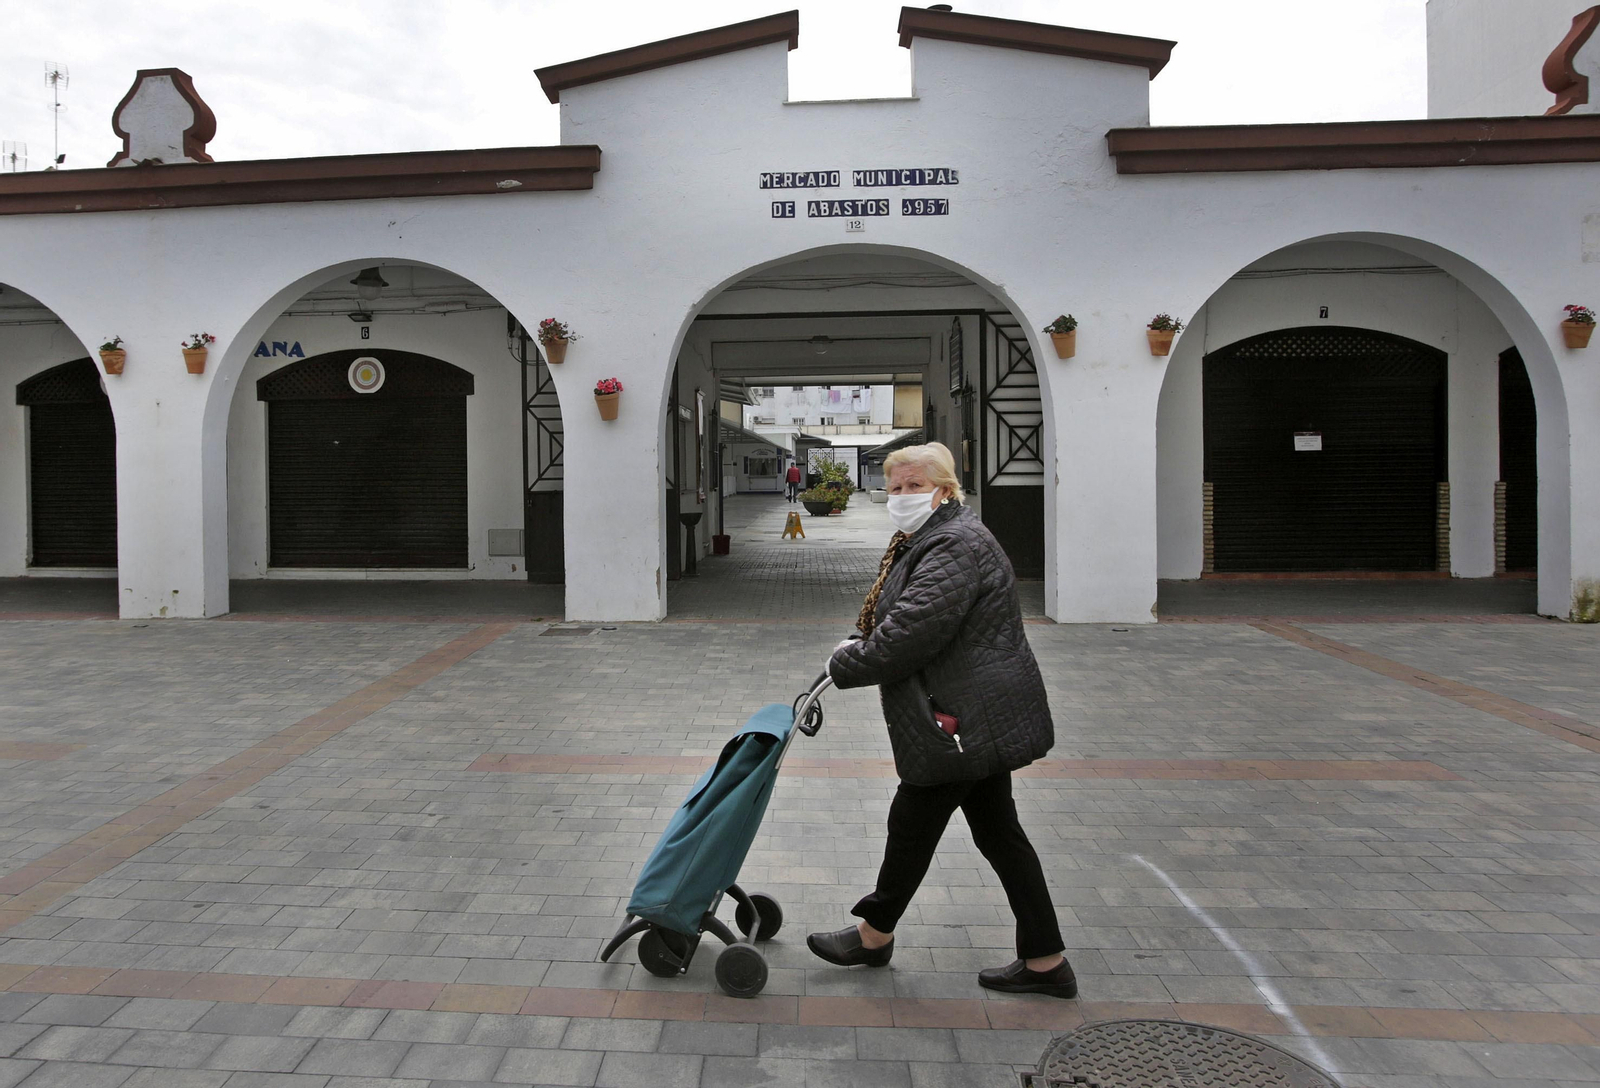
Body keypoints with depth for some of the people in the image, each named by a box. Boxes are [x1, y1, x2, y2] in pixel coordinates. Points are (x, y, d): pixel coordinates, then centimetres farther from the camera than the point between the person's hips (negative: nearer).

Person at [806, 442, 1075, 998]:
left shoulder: (955, 546, -20)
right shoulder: (932, 539, 16)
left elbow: (912, 631, -25)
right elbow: (900, 623, 23)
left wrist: (845, 665, -13)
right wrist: (859, 648, 6)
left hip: (965, 721, -11)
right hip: (980, 721, 11)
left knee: (912, 822, 6)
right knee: (997, 831, 13)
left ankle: (875, 933, 27)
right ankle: (1045, 961, 21)